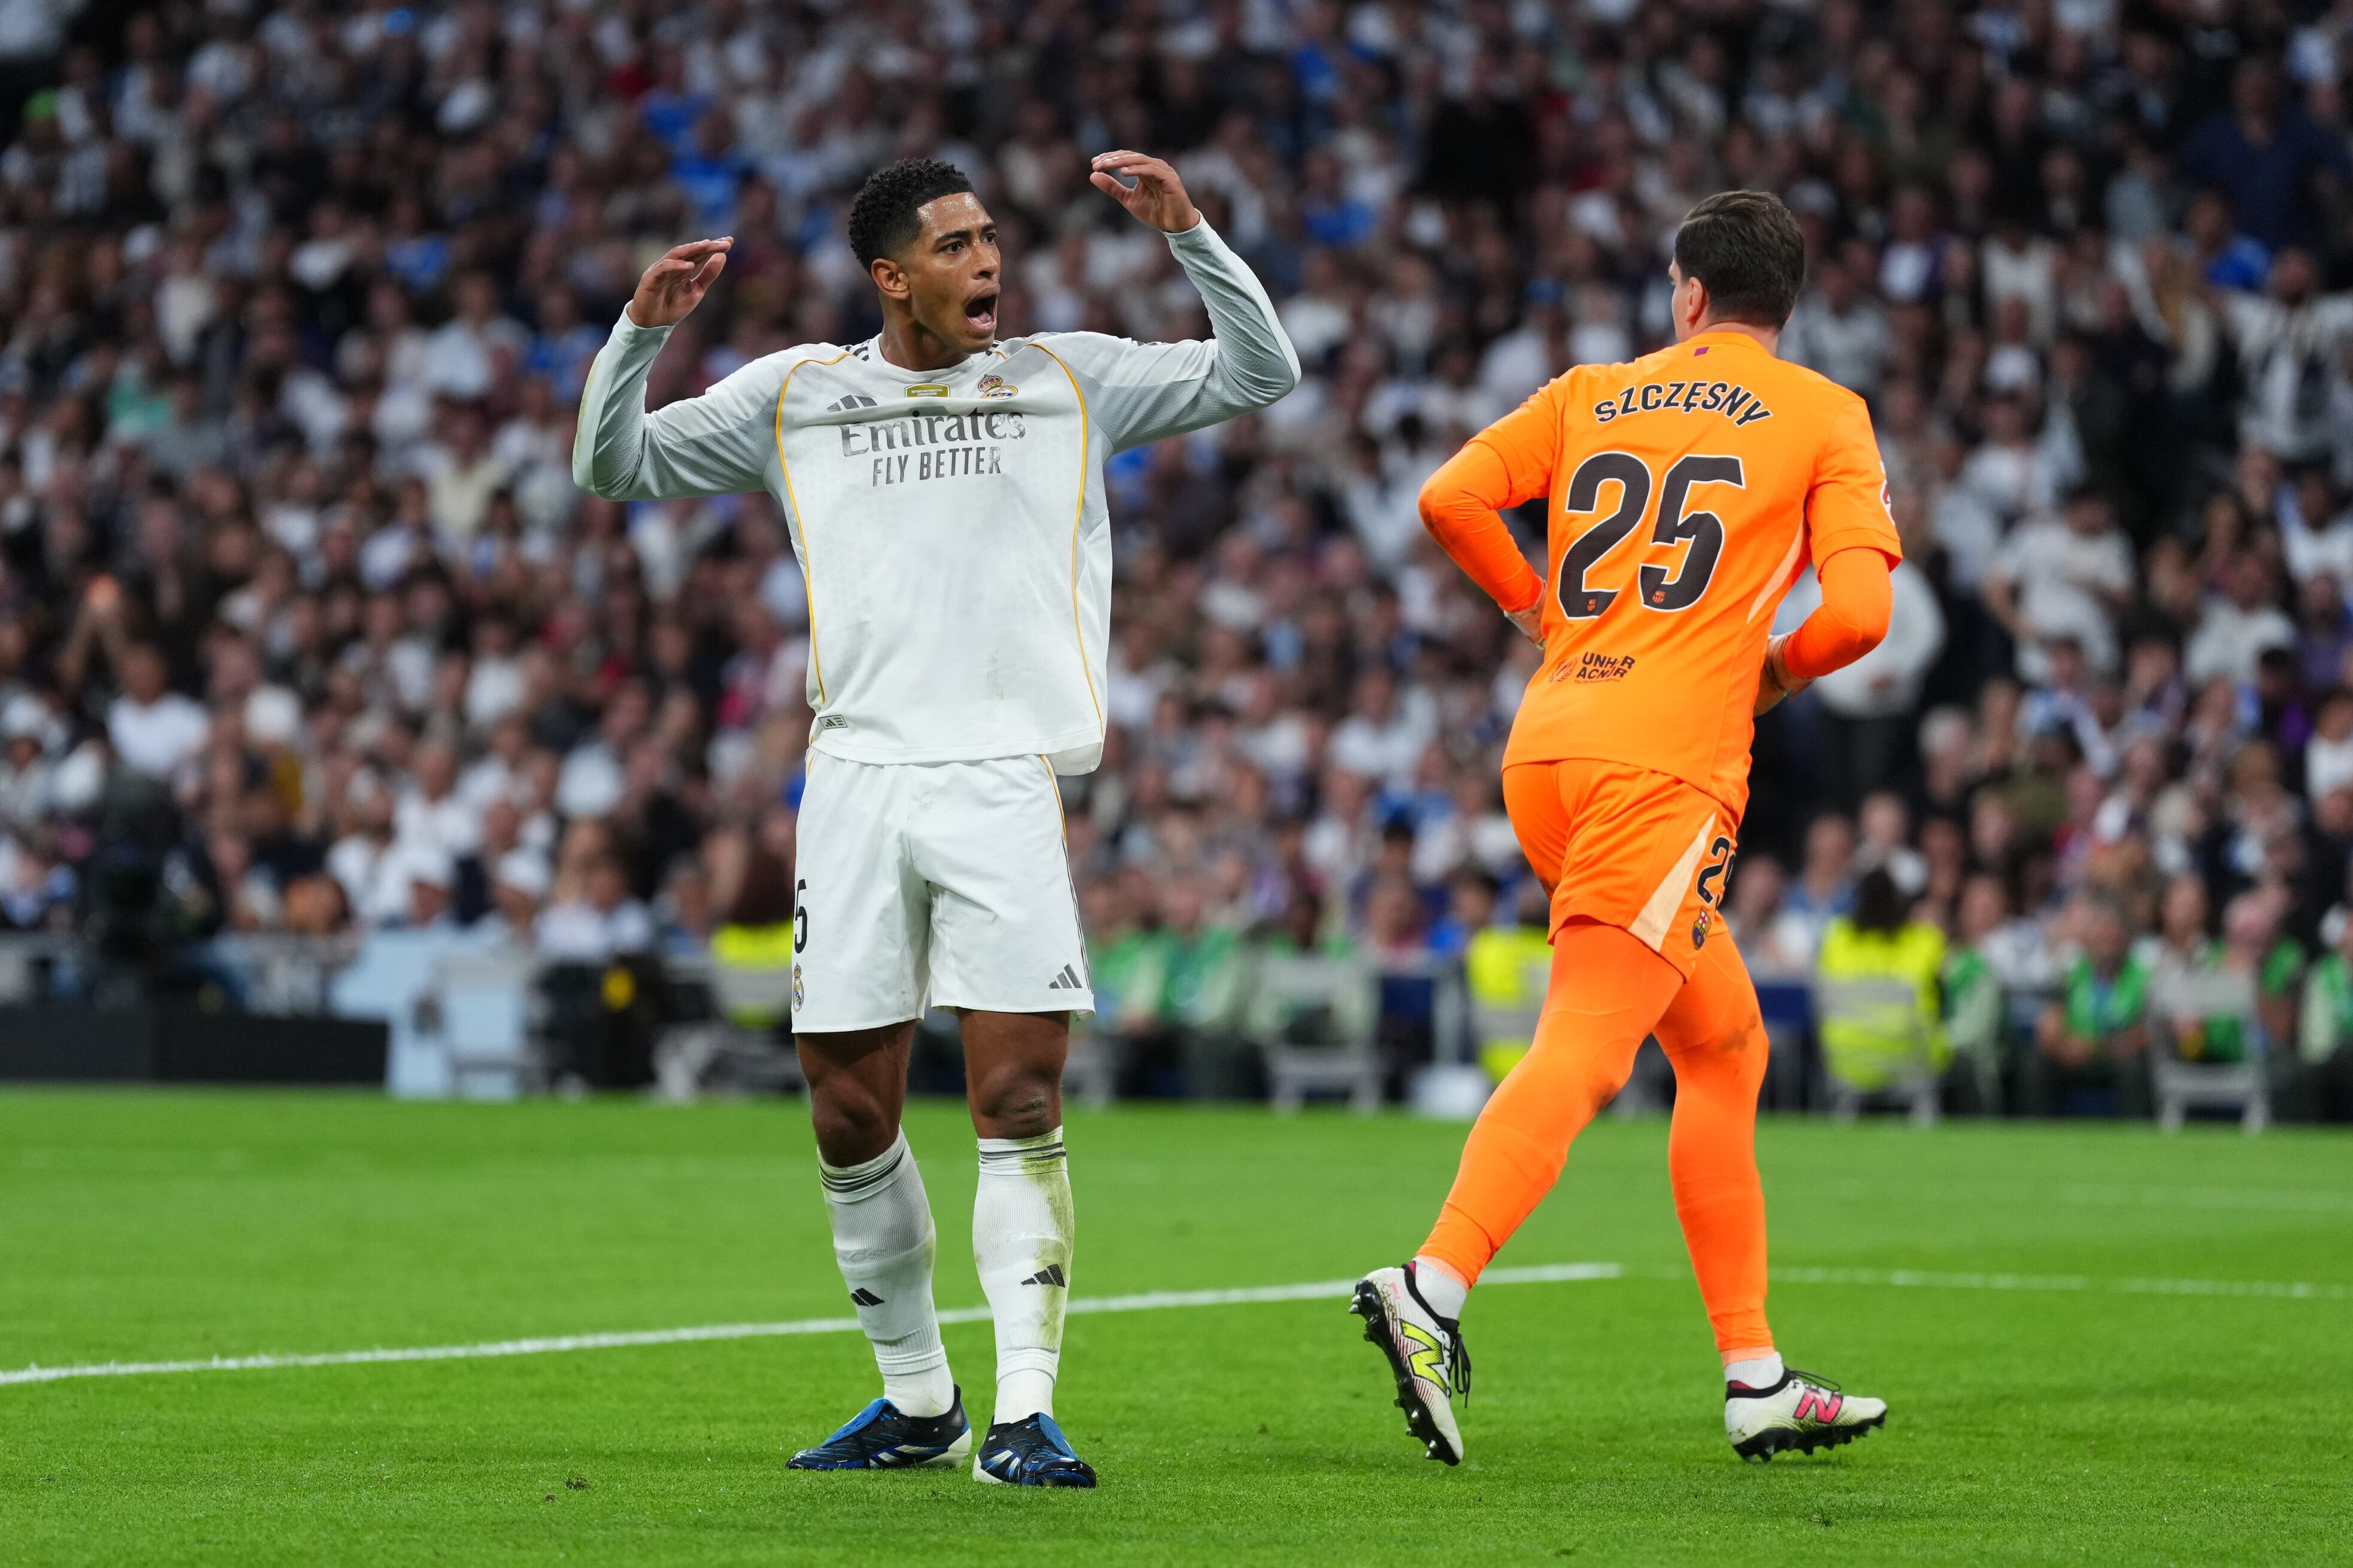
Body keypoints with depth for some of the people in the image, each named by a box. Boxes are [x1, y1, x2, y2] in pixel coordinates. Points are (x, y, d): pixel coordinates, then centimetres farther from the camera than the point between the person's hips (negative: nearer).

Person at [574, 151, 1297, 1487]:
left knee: (1022, 1101, -10)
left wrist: (1189, 234, -1)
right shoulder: (794, 394, 13)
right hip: (857, 776, 1)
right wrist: (643, 332, -2)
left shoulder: (1071, 378, 13)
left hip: (1007, 778, -1)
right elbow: (616, 469, 14)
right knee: (851, 1115, 3)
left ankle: (1025, 1413, -8)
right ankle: (917, 1400, 18)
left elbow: (1262, 373, 11)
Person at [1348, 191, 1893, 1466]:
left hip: (1545, 750, 6)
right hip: (1666, 764, -6)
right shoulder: (1826, 417, 7)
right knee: (1580, 1054, -15)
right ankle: (1431, 1291, -35)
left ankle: (1756, 1377, 15)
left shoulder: (1593, 393, 17)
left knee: (1725, 1049, 15)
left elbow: (1449, 498, 5)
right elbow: (1858, 608, -5)